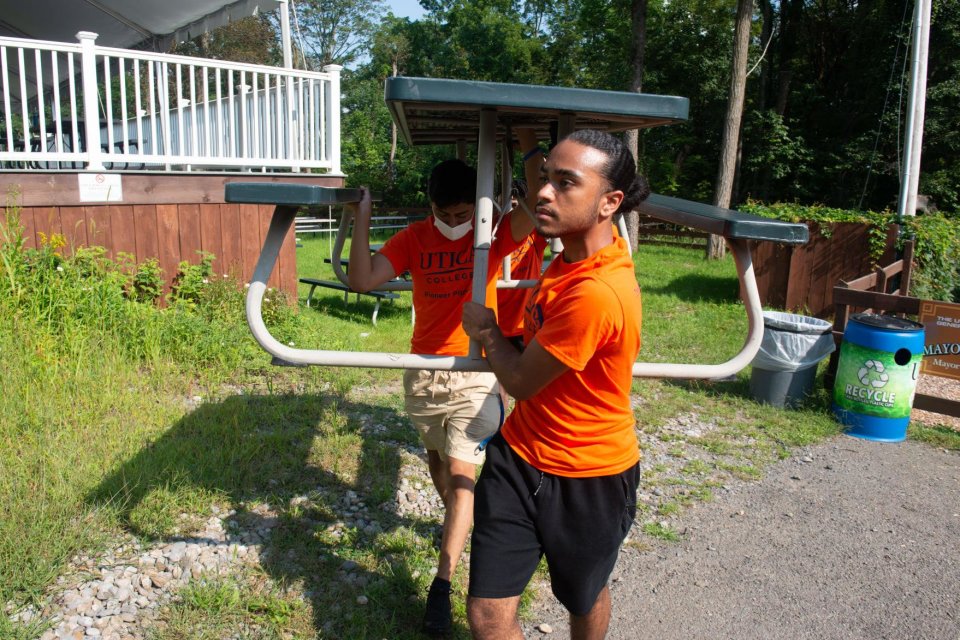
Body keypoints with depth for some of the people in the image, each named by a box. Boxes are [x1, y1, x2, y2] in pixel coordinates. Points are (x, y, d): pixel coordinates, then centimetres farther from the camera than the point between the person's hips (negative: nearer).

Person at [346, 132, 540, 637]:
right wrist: (362, 219, -18)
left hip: (476, 372, -3)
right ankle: (455, 519, 51)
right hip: (423, 371, 4)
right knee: (437, 455, 22)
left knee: (462, 472, -9)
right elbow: (362, 280, -11)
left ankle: (442, 586, -3)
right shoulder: (414, 238, -3)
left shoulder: (493, 234, -8)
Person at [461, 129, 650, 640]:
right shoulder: (572, 253, -3)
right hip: (519, 453, 7)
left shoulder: (597, 293, -31)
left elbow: (520, 381, -18)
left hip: (587, 478, -7)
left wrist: (487, 330, -2)